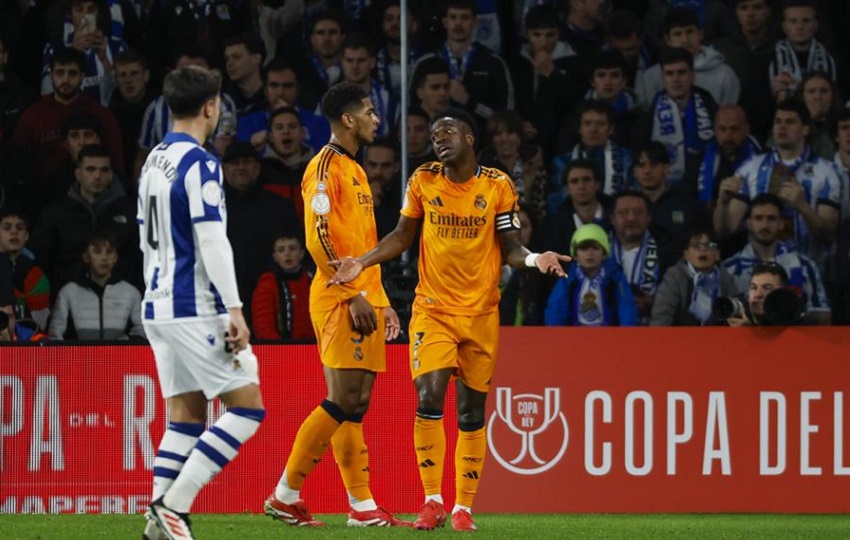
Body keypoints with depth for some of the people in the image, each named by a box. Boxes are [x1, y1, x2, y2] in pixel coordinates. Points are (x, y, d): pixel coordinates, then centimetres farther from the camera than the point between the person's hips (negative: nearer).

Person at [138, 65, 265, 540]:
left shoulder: (153, 162, 14)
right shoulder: (200, 164, -12)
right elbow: (212, 242, -18)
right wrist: (234, 310, -18)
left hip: (158, 307, 9)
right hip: (196, 310, -9)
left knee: (186, 416, 10)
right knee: (247, 406, -6)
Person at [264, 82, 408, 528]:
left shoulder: (355, 171, 21)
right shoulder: (326, 167, -9)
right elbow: (319, 240, -17)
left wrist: (380, 302, 20)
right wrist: (354, 295, -19)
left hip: (364, 300, 9)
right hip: (340, 302, -9)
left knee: (355, 404, 7)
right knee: (343, 400, -13)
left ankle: (363, 507, 6)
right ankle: (285, 495, -8)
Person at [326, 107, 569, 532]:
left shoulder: (498, 186, -3)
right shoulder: (423, 180, 1)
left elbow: (510, 248, 1)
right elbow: (403, 235, 11)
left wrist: (535, 259, -20)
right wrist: (362, 262, -2)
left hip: (481, 313, 0)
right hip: (432, 309, 0)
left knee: (471, 412, 4)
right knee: (429, 398, -15)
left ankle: (463, 507, 12)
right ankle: (432, 501, -6)